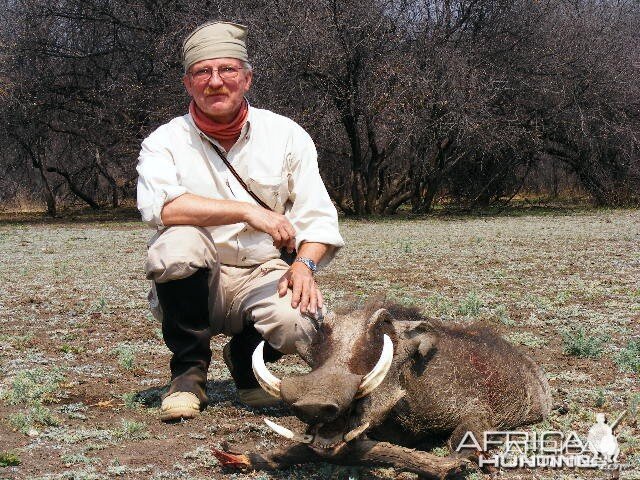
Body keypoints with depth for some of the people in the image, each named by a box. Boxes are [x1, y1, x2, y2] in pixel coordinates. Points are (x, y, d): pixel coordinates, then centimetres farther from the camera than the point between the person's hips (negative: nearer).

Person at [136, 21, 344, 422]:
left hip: (263, 278, 1)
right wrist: (250, 212, -30)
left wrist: (305, 264, -21)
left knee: (299, 321, -31)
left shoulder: (286, 134, 2)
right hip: (195, 285, -1)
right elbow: (158, 205, -25)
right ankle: (189, 372, -10)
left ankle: (246, 362, 8)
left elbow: (317, 216, 0)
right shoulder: (166, 142, -4)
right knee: (177, 244, -33)